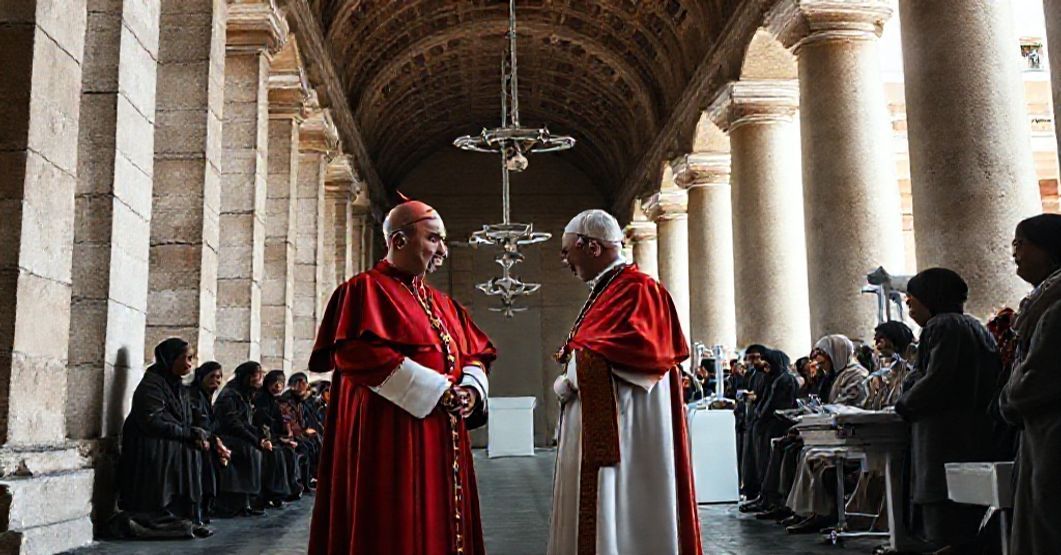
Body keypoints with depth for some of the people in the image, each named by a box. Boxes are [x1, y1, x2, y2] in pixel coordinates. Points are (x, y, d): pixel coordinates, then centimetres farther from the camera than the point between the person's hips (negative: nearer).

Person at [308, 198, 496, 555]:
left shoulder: (442, 304, 19)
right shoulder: (366, 289, -5)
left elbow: (476, 353, 21)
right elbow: (357, 353, -19)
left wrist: (471, 388, -4)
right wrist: (435, 390, -18)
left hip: (444, 441, 8)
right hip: (391, 439, -8)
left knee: (440, 526, 11)